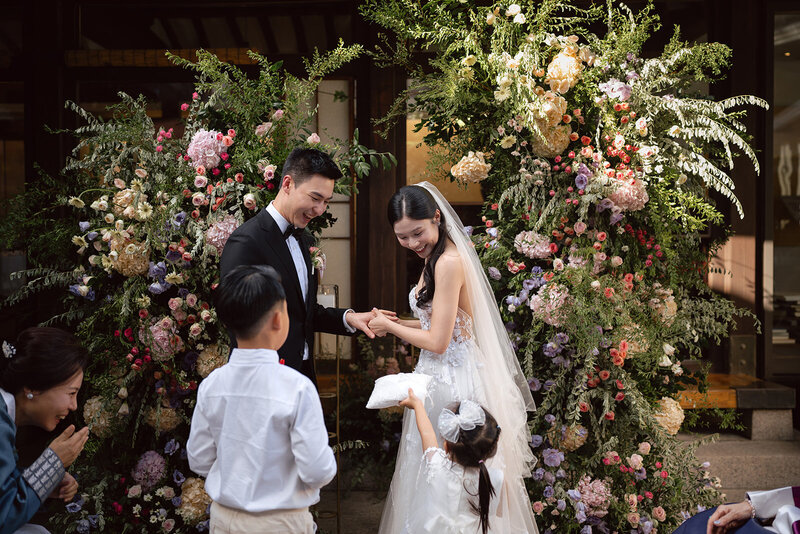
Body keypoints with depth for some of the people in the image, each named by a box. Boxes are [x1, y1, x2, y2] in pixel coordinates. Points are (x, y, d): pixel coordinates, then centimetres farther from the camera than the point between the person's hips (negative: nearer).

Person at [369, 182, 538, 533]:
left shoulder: (449, 262, -22)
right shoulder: (436, 257, 9)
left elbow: (437, 342, -22)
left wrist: (389, 326, -8)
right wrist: (393, 323, 4)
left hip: (452, 381, -10)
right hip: (440, 376, 10)